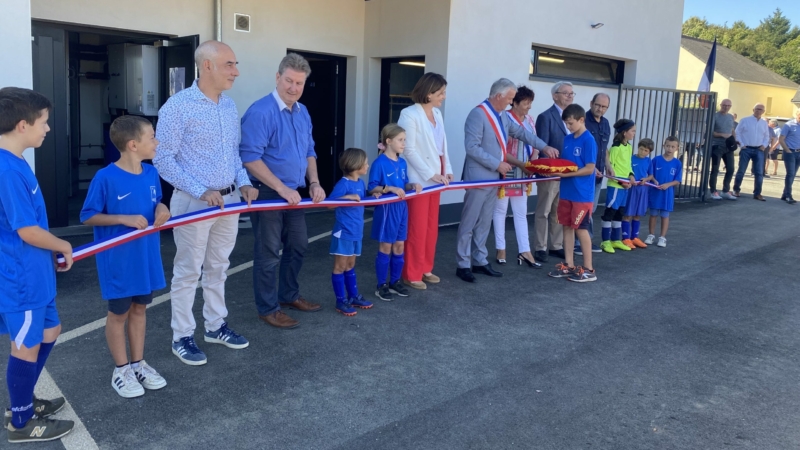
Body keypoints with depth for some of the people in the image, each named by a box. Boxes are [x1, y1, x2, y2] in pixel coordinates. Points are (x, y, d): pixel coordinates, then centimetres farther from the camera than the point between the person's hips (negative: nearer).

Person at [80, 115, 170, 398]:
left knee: (139, 309, 18)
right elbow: (88, 216, -13)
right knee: (119, 313, 11)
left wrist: (161, 209, -9)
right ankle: (121, 370, 27)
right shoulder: (106, 178, -19)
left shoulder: (151, 173, -1)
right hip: (118, 260, -6)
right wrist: (124, 219, -24)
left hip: (146, 257, 6)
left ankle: (138, 363, 34)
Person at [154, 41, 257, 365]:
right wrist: (201, 191, -19)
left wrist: (243, 182, 1)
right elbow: (162, 159, -14)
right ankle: (182, 337, 17)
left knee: (218, 267, 16)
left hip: (229, 200, 7)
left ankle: (215, 326, 31)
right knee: (188, 271, 4)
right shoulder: (178, 106, -14)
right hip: (194, 202, -7)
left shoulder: (230, 106, 8)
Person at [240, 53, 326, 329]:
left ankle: (289, 295, 36)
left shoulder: (303, 112, 9)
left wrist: (314, 183, 4)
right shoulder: (261, 112, -18)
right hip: (268, 193, -8)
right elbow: (250, 158, -23)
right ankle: (268, 309, 17)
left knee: (298, 246, 18)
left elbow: (309, 151, 18)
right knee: (269, 253, 2)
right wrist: (281, 188, -25)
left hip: (294, 193, 8)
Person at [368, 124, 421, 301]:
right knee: (385, 247, 2)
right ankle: (382, 286, 12)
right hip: (386, 209, -7)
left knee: (399, 246, 12)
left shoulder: (402, 163, 7)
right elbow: (372, 188, -14)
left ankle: (395, 282, 26)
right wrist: (390, 189, -24)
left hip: (401, 209, 7)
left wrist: (413, 185, -4)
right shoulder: (380, 163, -13)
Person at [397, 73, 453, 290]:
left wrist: (447, 170, 2)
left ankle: (425, 269, 26)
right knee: (417, 229, -1)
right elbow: (409, 151, -17)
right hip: (419, 180, -8)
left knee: (431, 228, 13)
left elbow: (442, 146, 13)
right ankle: (411, 275, 11)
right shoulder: (409, 115, -14)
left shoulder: (437, 113, 10)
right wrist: (431, 174, -18)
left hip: (435, 179, 8)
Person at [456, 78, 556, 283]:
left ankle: (479, 261, 22)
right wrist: (497, 164, -19)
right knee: (469, 223, -1)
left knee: (484, 223, 13)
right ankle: (463, 265, 7)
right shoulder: (478, 114, -16)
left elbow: (521, 132, 22)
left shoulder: (502, 116, 11)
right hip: (478, 177, -9)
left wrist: (544, 146, 14)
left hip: (493, 178, 9)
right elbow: (472, 147, -21)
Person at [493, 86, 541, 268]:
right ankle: (500, 249, 15)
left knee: (521, 212, 8)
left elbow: (533, 143, 14)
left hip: (522, 175, 7)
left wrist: (534, 160, -4)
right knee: (500, 210, 6)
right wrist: (519, 163, -23)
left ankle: (524, 251, 11)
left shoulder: (529, 120, 8)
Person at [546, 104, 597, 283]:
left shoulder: (588, 141, -13)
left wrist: (566, 174, -22)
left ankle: (588, 269, 10)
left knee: (581, 228, -1)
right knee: (567, 227, 10)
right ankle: (569, 265, 19)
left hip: (582, 194, -7)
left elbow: (589, 169, -16)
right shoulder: (567, 139, 9)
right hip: (566, 191, 7)